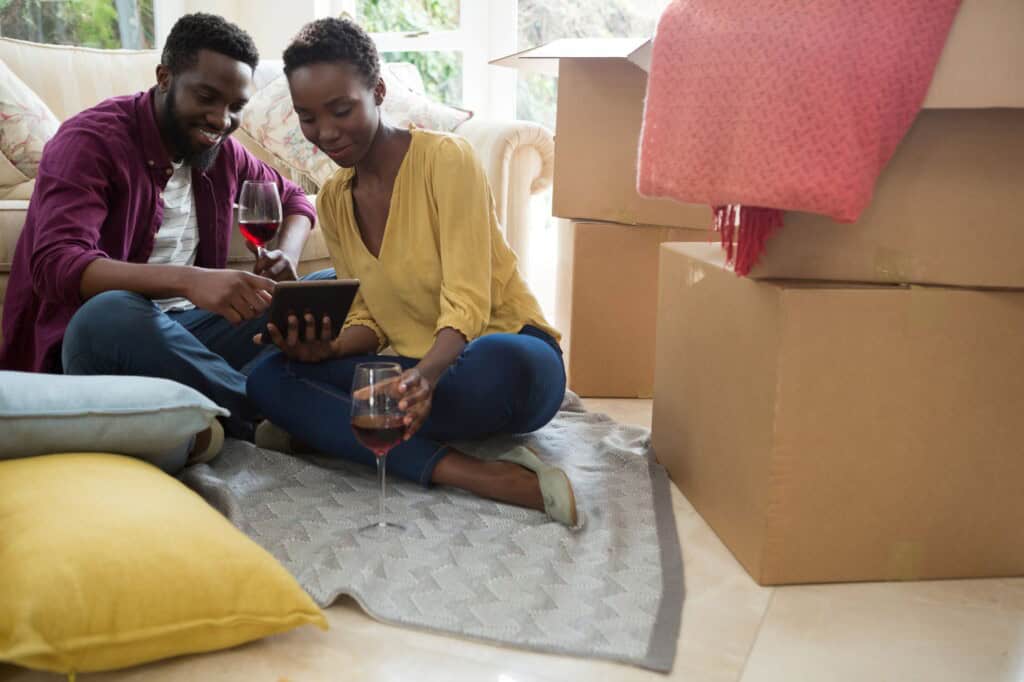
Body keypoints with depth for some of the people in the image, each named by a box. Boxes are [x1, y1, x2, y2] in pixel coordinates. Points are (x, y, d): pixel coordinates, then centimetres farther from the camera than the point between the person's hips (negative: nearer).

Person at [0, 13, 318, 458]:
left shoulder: (222, 152, 8)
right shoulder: (92, 140, -11)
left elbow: (293, 199, 22)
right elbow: (55, 266, -25)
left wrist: (287, 254, -4)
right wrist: (186, 279, -43)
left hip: (187, 325, 6)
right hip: (93, 335, -5)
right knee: (110, 314, -41)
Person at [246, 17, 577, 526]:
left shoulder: (446, 158, -13)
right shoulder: (332, 202, 7)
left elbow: (467, 304, -21)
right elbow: (370, 321, 9)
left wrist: (425, 375, -41)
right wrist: (326, 347, -14)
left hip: (508, 357, -6)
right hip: (415, 368, 7)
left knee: (493, 365, -42)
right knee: (268, 377, -17)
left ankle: (328, 426, -17)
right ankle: (482, 477, -30)